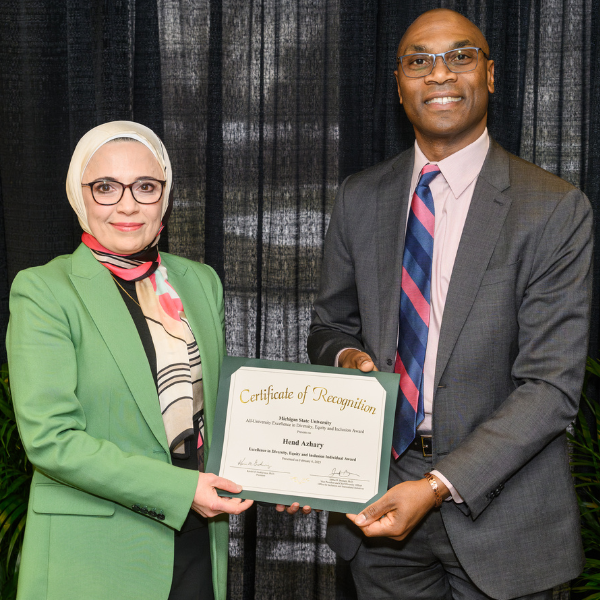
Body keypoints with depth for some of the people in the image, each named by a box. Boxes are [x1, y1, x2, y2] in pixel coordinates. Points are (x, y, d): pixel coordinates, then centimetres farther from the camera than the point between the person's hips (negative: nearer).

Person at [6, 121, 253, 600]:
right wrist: (179, 489, -19)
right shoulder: (42, 290, -9)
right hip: (94, 556, -5)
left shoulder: (200, 281, 8)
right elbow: (49, 437, -16)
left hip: (198, 540, 5)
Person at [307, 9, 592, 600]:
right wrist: (346, 356, -11)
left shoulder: (555, 209, -10)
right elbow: (329, 324, 14)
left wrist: (439, 485, -23)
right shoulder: (359, 198, 3)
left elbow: (552, 384, -15)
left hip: (497, 510, -3)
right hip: (381, 497, 3)